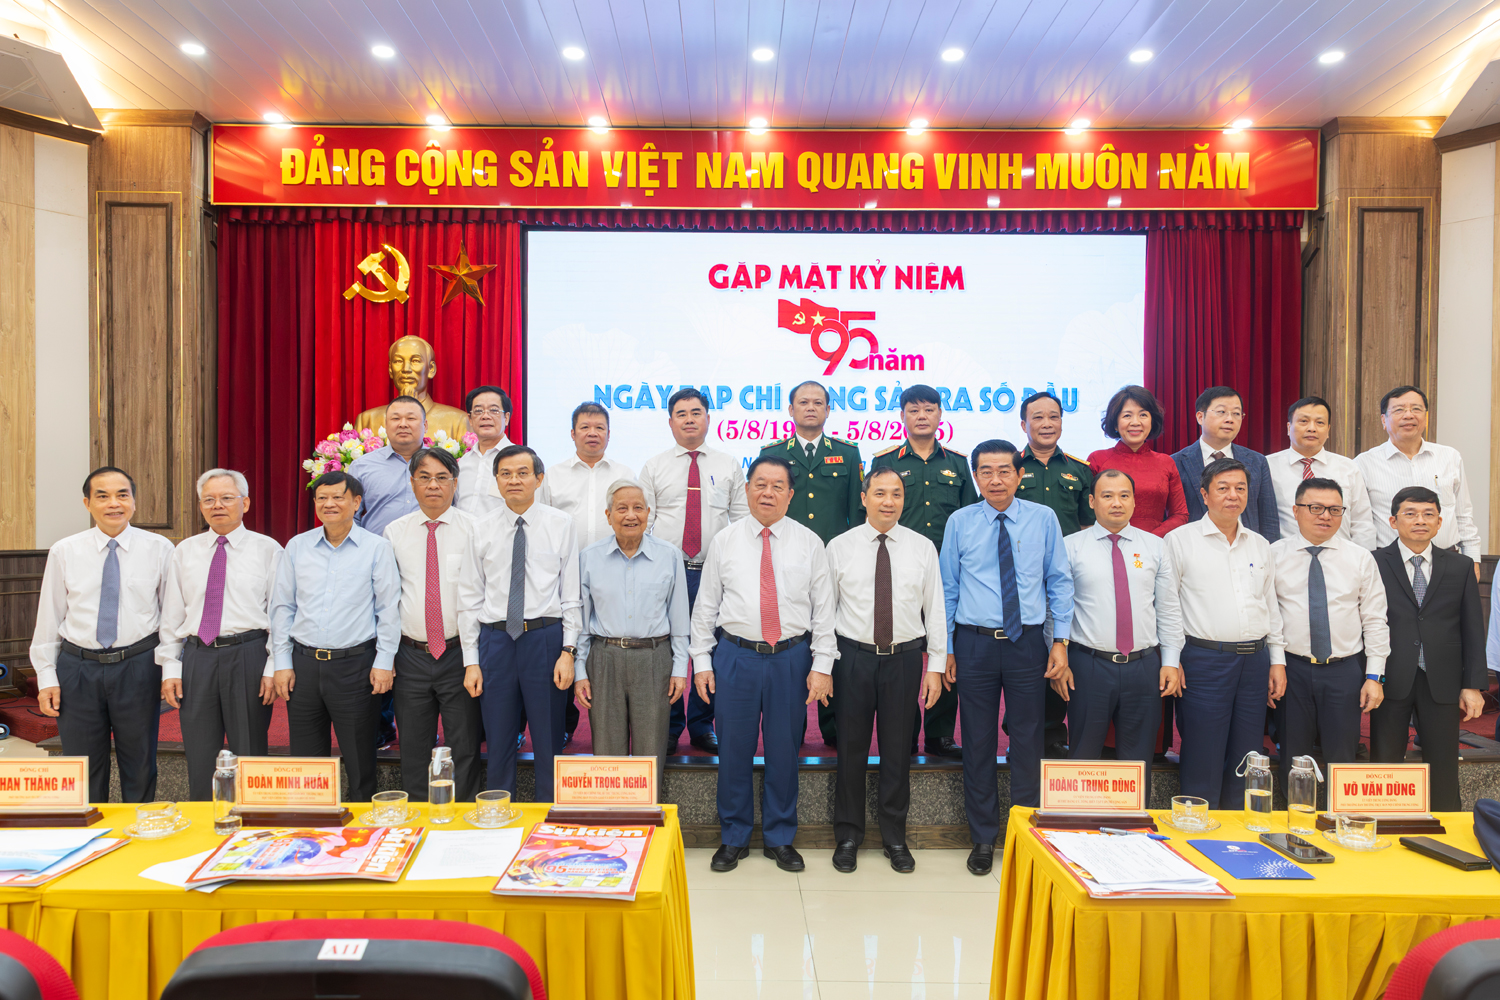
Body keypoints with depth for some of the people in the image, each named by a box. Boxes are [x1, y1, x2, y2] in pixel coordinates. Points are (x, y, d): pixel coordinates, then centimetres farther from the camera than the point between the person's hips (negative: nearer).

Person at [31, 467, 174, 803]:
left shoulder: (159, 549, -1)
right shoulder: (64, 552, 3)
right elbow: (49, 617, 6)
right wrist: (47, 677, 3)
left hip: (138, 666, -1)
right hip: (78, 667, 1)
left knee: (140, 769, 10)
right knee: (84, 774, 11)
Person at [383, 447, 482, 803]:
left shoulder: (473, 529, -2)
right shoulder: (394, 532, 7)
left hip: (459, 654, -2)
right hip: (410, 656, 2)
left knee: (464, 749, 6)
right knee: (414, 750, 12)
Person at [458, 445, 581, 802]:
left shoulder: (561, 525, 1)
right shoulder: (482, 530, 5)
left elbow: (572, 595, 0)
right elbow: (469, 599, 7)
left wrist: (568, 651, -7)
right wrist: (471, 661, 2)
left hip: (546, 637, -1)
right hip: (495, 639, 2)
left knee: (548, 741, 7)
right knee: (498, 743, 9)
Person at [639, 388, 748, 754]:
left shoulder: (729, 466, 9)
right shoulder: (653, 467, 8)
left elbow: (743, 519, 8)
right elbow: (641, 521, 6)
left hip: (715, 572, 0)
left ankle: (702, 725, 19)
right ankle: (669, 726, 18)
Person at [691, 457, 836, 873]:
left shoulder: (809, 543, 3)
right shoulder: (724, 541, 4)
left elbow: (823, 607, 2)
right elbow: (706, 604, 6)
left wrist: (821, 665, -4)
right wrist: (702, 660, 1)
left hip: (792, 657, 0)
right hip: (735, 655, 0)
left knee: (784, 749, 8)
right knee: (734, 748, 6)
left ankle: (781, 838, 25)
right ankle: (733, 838, 24)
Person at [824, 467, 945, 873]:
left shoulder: (922, 548, 3)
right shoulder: (839, 547, 0)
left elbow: (934, 608, 4)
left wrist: (936, 666, 0)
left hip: (904, 657, 1)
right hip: (853, 656, -1)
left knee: (897, 748, 9)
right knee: (851, 748, 7)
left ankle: (895, 837, 26)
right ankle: (848, 836, 23)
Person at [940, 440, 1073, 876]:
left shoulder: (1043, 519, 3)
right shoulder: (960, 522, 3)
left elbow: (1060, 581, 6)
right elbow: (946, 588, 6)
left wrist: (1061, 640, -1)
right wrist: (945, 648, 3)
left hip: (1027, 642, 0)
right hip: (974, 644, 0)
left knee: (1028, 742, 7)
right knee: (978, 743, 7)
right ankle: (983, 839, 22)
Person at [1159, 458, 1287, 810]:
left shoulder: (1260, 546, 14)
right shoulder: (1180, 540, -1)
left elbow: (1271, 606, 18)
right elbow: (1167, 605, -3)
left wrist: (1277, 661, 11)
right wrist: (1171, 661, -7)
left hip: (1255, 659, 5)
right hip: (1204, 659, -5)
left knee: (1247, 758, 10)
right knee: (1203, 759, -3)